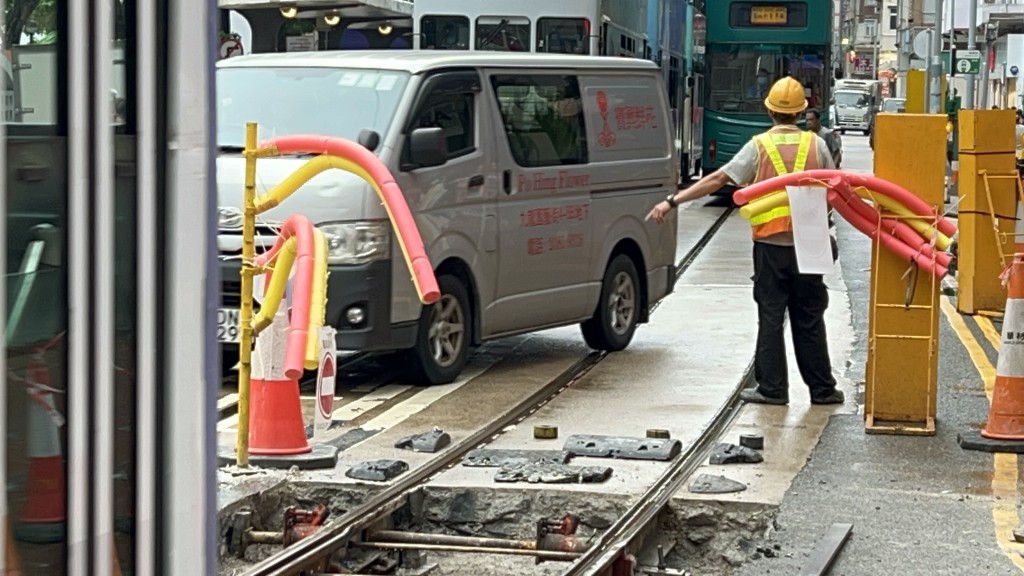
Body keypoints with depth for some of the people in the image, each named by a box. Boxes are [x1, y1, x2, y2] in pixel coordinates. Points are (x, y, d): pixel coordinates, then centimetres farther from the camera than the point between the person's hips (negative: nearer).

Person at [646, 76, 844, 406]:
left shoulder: (759, 147, -4)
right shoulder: (816, 145, 2)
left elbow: (718, 179, -9)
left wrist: (672, 201, -7)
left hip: (771, 246, -2)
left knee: (771, 318, 4)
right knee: (809, 320, 8)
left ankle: (772, 388, 4)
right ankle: (822, 389, 12)